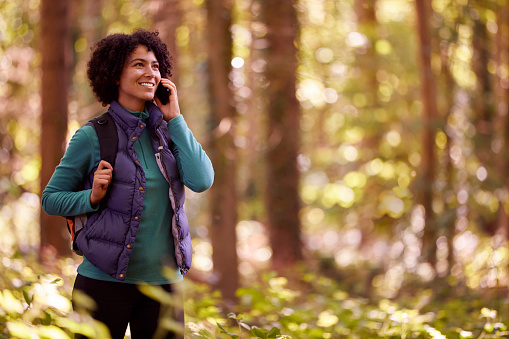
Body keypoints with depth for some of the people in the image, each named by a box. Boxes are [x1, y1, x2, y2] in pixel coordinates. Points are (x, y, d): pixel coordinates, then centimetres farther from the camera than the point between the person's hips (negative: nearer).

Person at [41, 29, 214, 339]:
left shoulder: (168, 129, 7)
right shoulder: (93, 136, -3)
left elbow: (201, 181, -9)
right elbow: (51, 198, 4)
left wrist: (174, 118, -5)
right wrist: (92, 197, -15)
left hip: (163, 280, 3)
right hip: (105, 281, -3)